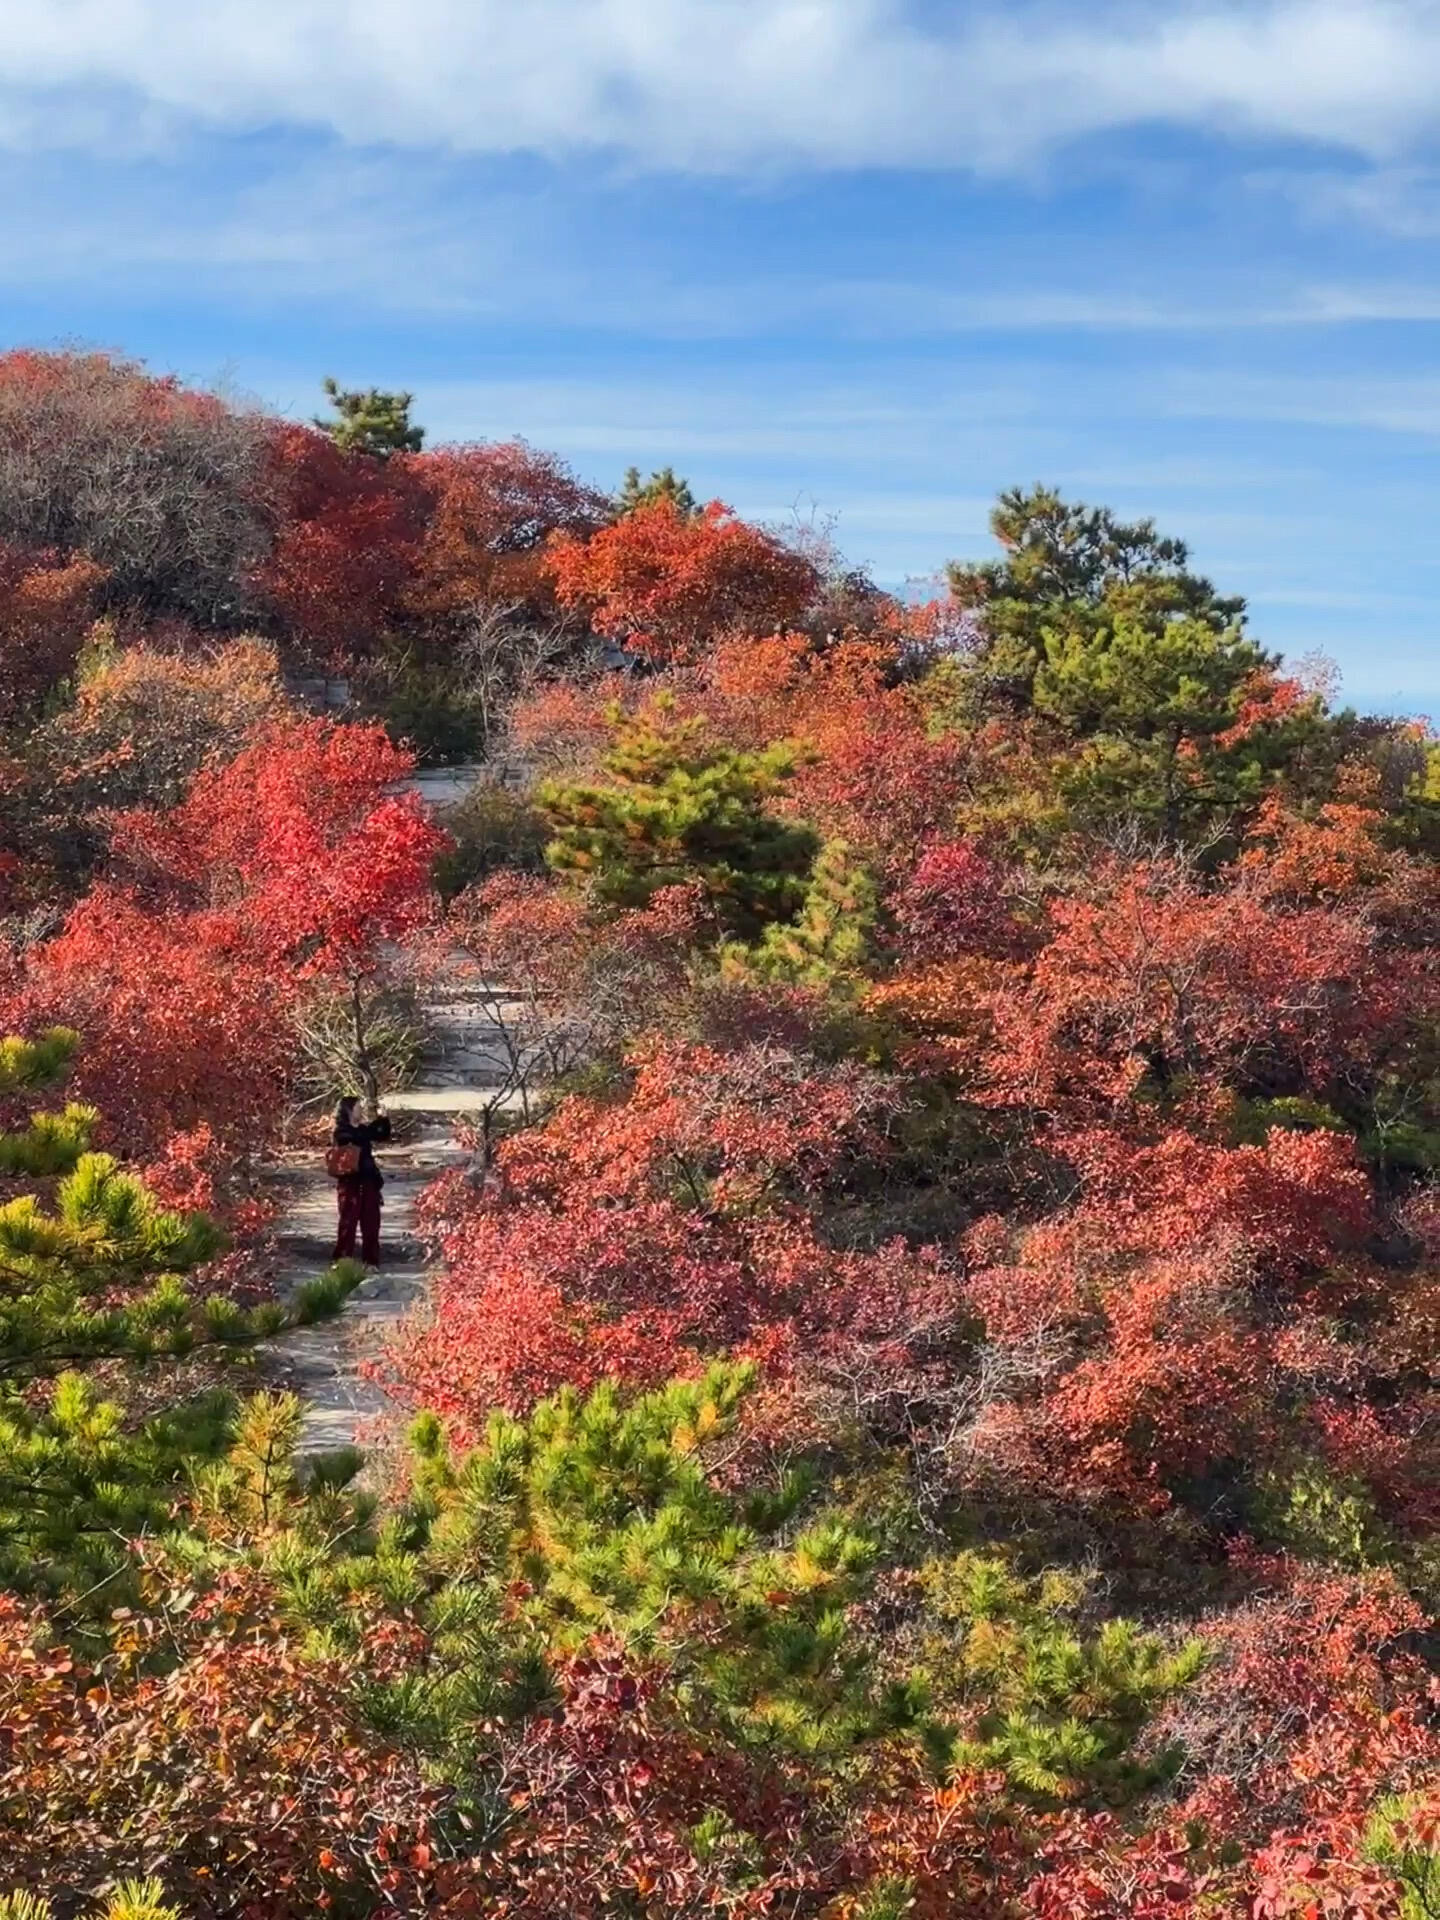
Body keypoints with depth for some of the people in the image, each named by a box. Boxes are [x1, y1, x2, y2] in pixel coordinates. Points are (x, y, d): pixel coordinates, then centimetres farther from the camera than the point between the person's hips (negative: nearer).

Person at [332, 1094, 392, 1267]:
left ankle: (371, 1261, 14)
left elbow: (384, 1136, 22)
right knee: (348, 1221, -5)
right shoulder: (341, 1131, -8)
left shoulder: (363, 1129, 14)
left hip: (368, 1182, 7)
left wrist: (385, 1120, 8)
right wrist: (374, 1122, -20)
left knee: (371, 1222, 7)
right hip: (350, 1182, -7)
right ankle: (343, 1260, 0)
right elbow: (357, 1139, -24)